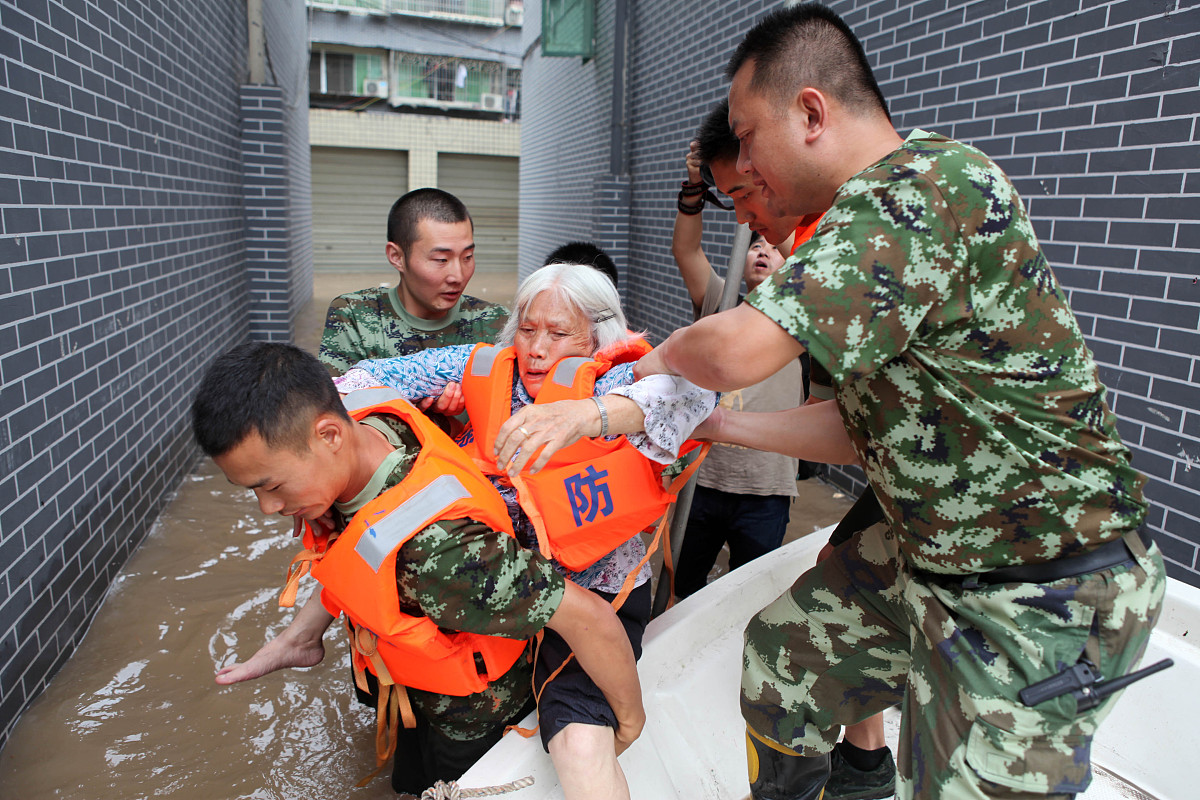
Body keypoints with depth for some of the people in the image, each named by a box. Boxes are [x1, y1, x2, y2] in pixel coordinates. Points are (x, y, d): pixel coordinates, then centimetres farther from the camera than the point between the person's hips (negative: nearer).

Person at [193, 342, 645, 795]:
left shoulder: (437, 549, -50)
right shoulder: (363, 430, -25)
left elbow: (588, 616, -42)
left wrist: (630, 723, -24)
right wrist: (300, 635, 0)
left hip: (473, 723, -5)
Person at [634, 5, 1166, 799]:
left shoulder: (928, 181, -25)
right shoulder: (882, 208, 6)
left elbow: (740, 350, -34)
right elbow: (863, 424, 7)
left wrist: (664, 358, -12)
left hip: (1041, 597, -9)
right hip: (927, 553, 9)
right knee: (781, 655, 17)